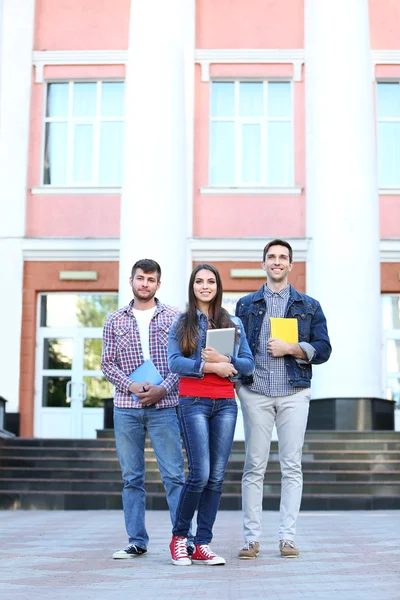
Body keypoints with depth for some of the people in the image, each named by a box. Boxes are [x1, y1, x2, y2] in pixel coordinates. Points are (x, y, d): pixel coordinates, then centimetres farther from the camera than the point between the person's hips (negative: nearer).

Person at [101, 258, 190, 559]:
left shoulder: (174, 317, 5)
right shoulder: (115, 320, 10)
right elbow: (107, 363, 6)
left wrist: (163, 389, -12)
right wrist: (132, 386, -9)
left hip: (164, 407, -2)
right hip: (126, 408, 2)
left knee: (174, 475, -4)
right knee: (132, 478, 7)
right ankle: (137, 541, 14)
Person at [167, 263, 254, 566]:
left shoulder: (234, 323, 14)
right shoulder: (181, 323, 8)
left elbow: (248, 364, 8)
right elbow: (174, 362, -5)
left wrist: (223, 359, -9)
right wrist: (209, 366, -14)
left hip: (225, 404, 3)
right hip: (194, 402, -3)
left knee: (216, 477, 0)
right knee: (200, 474, -11)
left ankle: (202, 545, 7)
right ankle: (179, 536, 9)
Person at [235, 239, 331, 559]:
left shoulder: (309, 306, 11)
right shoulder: (246, 305, 13)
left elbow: (323, 350, 4)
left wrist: (290, 348, -9)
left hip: (294, 393, 0)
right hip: (255, 392, 0)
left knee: (292, 467, 0)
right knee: (254, 467, 0)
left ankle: (287, 537, 6)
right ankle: (252, 538, 4)